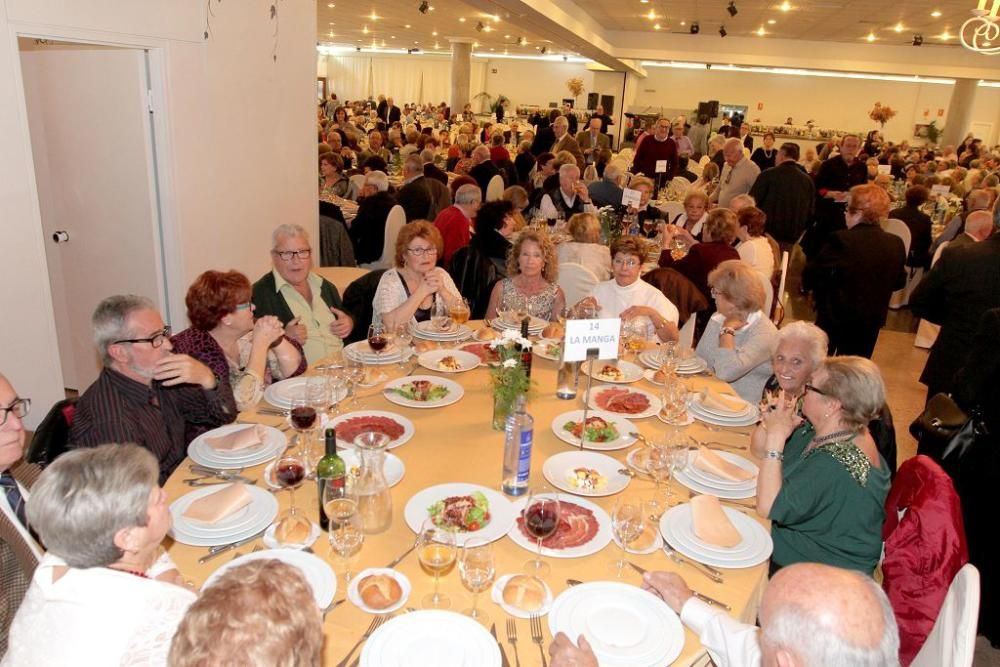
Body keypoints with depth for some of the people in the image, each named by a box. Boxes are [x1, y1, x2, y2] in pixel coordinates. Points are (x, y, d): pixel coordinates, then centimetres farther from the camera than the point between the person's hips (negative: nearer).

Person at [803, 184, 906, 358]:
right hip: (872, 319, 4)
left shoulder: (841, 240, -21)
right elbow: (899, 282, 10)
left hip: (836, 317, -4)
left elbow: (810, 278, -18)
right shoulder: (896, 244, -4)